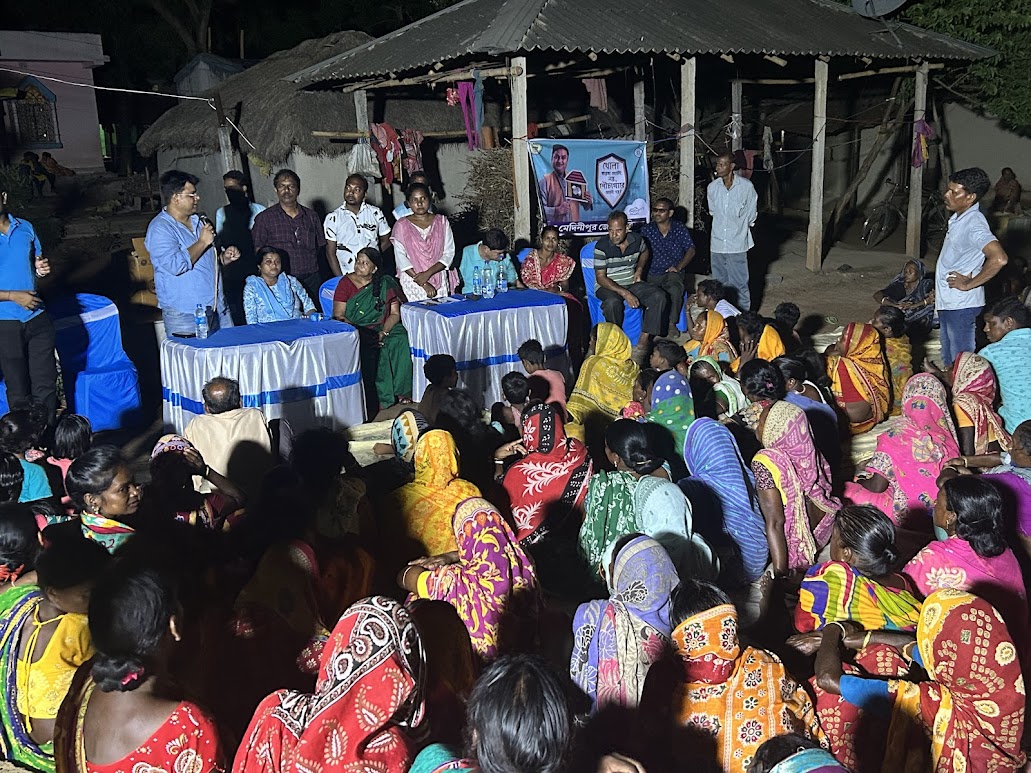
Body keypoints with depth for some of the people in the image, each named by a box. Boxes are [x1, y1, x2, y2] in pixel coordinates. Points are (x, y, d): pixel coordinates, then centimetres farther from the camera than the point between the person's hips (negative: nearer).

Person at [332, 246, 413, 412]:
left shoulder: (386, 284, 10)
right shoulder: (346, 283, 5)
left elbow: (395, 314, 5)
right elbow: (338, 316, -3)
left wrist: (383, 332, -13)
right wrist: (355, 330, -19)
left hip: (383, 329, 2)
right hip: (355, 333, -2)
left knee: (400, 340, -28)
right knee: (370, 349, -33)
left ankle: (401, 392, -23)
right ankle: (384, 400, -27)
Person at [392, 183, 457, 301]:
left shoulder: (442, 222, 8)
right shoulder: (401, 225, 3)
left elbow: (449, 253, 1)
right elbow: (400, 257, -6)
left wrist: (428, 273, -14)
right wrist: (423, 284, -14)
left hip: (440, 281, 1)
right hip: (412, 282, -1)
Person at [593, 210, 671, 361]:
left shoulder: (637, 240, -3)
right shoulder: (601, 246, -15)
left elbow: (644, 252, 24)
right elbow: (600, 277, -16)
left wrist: (639, 269, 4)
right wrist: (624, 293, -25)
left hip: (632, 283, 5)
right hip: (608, 286, -4)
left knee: (659, 296, -19)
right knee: (613, 303, -39)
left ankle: (643, 341, -21)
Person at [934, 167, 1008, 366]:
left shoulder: (974, 223, -20)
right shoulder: (958, 218, 9)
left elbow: (999, 259, -34)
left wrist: (969, 284, -22)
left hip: (961, 305, -10)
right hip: (947, 303, 10)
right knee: (949, 361, 18)